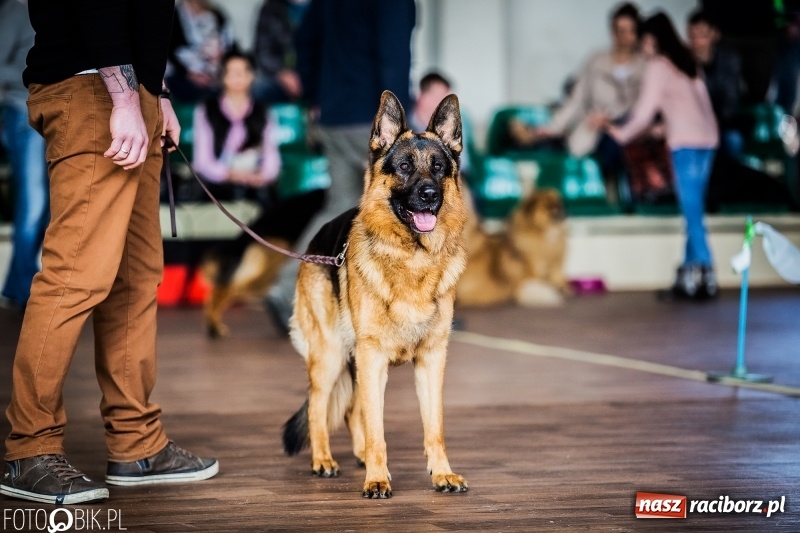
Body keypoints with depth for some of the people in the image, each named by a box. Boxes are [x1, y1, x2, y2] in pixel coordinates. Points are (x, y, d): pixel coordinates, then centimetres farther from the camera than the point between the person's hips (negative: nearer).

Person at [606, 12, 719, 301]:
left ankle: (706, 278, -11)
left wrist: (622, 133, 11)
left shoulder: (658, 66, -1)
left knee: (692, 212, -7)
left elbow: (646, 110, -3)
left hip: (686, 142, -8)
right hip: (707, 138, 8)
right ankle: (688, 276, 5)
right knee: (692, 210, 7)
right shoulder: (687, 62, 20)